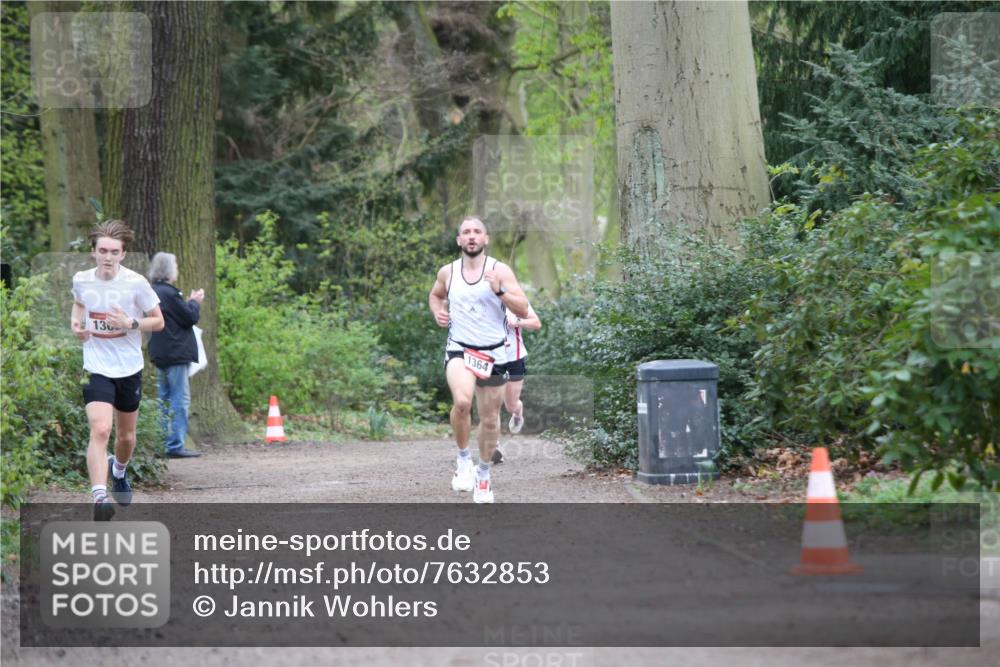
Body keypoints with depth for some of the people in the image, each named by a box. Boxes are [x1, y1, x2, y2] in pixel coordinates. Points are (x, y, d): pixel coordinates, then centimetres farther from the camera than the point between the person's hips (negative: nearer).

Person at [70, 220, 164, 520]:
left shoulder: (136, 283, -12)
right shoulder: (81, 280, -4)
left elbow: (158, 322, -3)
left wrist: (130, 323, -20)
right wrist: (76, 322, 0)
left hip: (129, 369, 1)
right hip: (96, 369, -1)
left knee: (126, 436, 17)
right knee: (100, 430, -23)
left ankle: (119, 470, 51)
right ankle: (99, 497, -29)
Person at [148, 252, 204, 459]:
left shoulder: (153, 292, 11)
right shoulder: (169, 293, -17)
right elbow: (190, 318, -14)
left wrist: (190, 302, 16)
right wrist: (194, 302, 3)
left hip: (160, 354, 9)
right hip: (176, 354, -9)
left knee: (165, 399, 14)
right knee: (180, 399, -6)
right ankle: (175, 446, -8)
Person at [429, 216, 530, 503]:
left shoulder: (500, 271, -4)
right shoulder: (448, 272, 3)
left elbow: (523, 310, -9)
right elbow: (435, 295, 26)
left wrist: (500, 291, -24)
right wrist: (437, 313, 5)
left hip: (493, 353, 1)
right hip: (459, 349, -1)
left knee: (490, 418, 9)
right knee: (462, 401, -29)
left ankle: (484, 473, 30)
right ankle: (463, 457, -7)